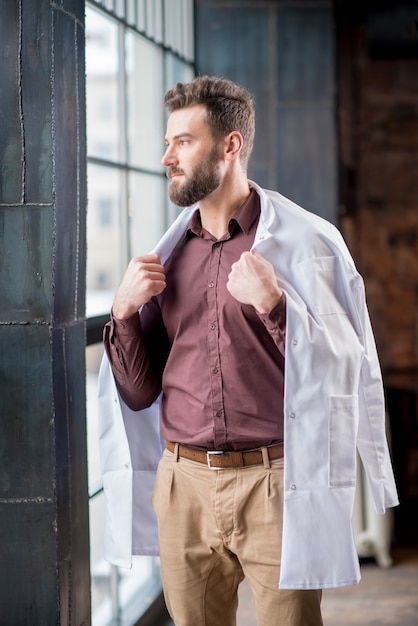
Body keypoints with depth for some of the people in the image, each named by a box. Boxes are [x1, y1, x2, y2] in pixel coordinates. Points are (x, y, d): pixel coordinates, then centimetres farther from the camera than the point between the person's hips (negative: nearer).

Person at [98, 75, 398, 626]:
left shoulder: (305, 242, -4)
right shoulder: (168, 255, 10)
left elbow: (344, 374, -7)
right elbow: (139, 394, 12)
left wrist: (276, 306, -19)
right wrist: (125, 312, -3)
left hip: (274, 484, -4)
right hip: (183, 487, 4)